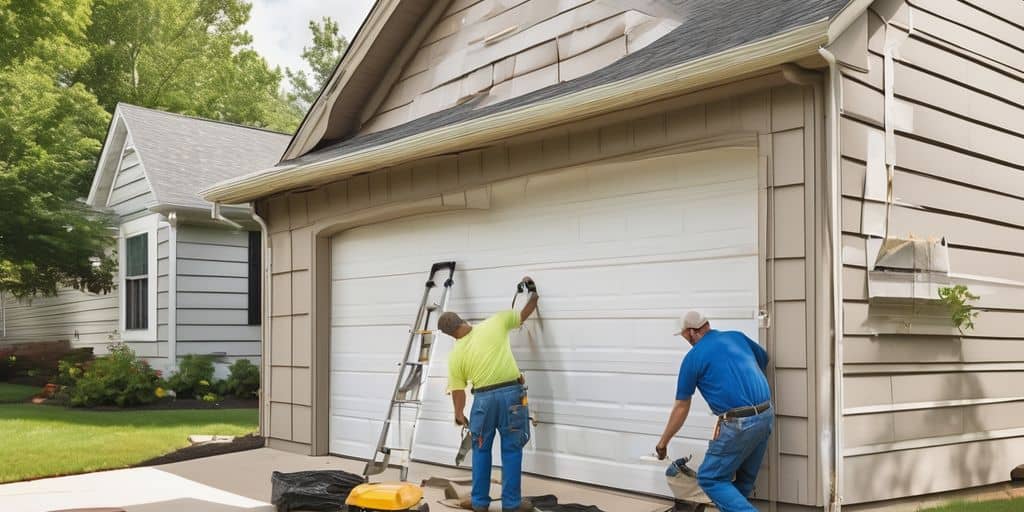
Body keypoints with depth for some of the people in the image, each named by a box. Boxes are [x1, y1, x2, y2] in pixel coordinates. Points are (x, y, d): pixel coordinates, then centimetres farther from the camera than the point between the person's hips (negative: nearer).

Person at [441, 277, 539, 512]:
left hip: (483, 398, 0)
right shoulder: (495, 323, -2)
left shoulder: (456, 355, 1)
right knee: (511, 449, 7)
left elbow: (458, 390, 6)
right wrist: (534, 295, 27)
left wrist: (459, 415, 22)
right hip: (511, 394, 0)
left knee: (481, 449, 17)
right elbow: (523, 315, 9)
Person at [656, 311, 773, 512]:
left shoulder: (693, 357, 0)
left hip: (738, 424, -7)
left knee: (710, 479, 4)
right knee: (744, 481, 19)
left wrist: (663, 442, 16)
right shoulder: (737, 336, 14)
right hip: (766, 416, 7)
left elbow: (681, 408, 5)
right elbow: (764, 359, 34)